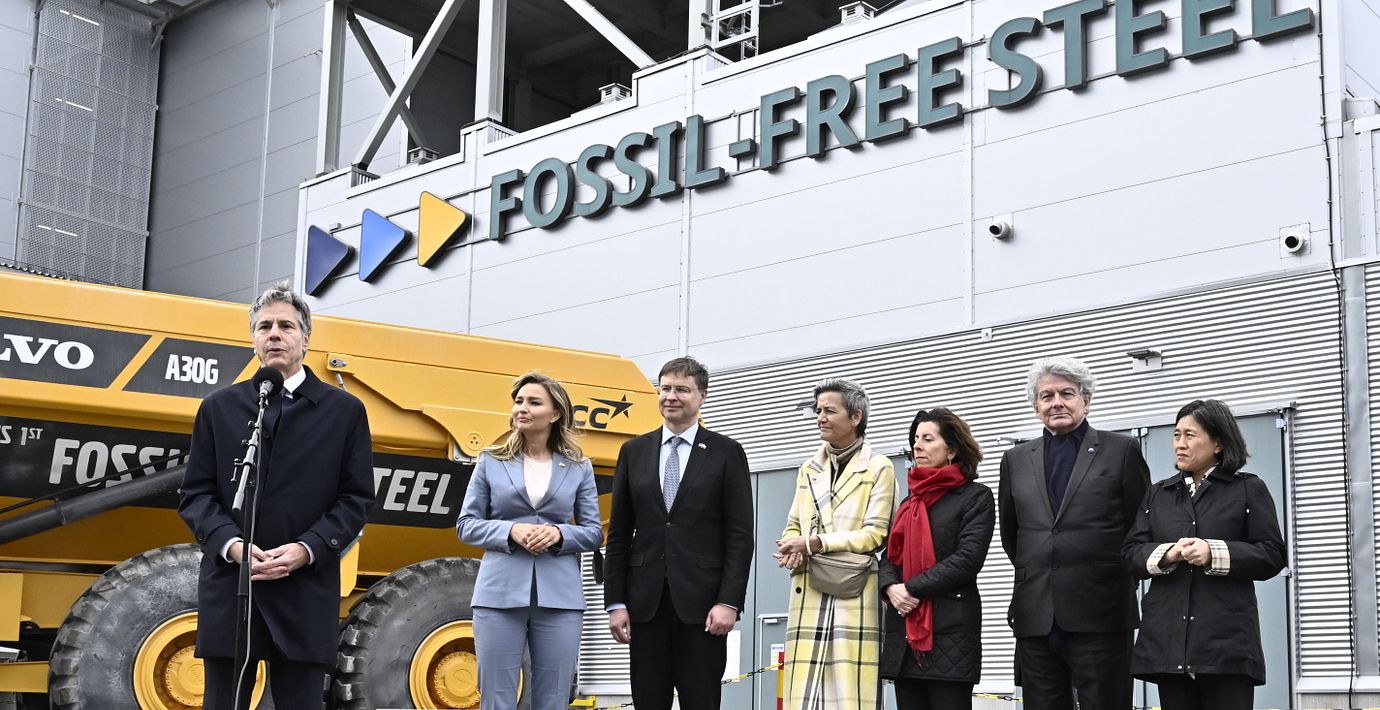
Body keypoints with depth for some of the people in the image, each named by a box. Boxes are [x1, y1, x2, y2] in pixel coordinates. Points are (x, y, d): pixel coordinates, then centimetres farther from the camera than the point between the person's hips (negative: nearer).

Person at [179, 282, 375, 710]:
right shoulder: (218, 409, 12)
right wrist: (232, 544, -11)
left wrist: (306, 549, -11)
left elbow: (357, 498, 3)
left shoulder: (344, 411, 8)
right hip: (229, 590, 1)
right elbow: (196, 493, 7)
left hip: (306, 593, -1)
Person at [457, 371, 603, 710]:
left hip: (560, 596, 1)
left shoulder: (579, 468, 8)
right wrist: (510, 531, -12)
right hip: (500, 593, -1)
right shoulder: (491, 461, 6)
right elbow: (466, 525, 5)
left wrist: (559, 534, -12)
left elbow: (594, 533, 8)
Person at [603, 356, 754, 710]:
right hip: (646, 601, 3)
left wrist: (729, 602, -11)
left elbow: (740, 535, -2)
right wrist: (615, 602, 3)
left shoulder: (726, 452, 2)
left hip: (701, 601, -3)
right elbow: (619, 534, 10)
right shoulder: (634, 452, 11)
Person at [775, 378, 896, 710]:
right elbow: (794, 527, 18)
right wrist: (794, 551, -6)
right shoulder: (809, 469, 19)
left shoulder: (878, 468, 2)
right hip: (809, 594, 5)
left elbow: (874, 534, -7)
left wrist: (814, 543, -12)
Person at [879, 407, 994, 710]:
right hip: (903, 630, 6)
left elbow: (968, 558, -12)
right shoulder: (910, 501, 21)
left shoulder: (976, 497, 0)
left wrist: (913, 588, -14)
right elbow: (890, 555, 14)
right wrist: (891, 587, -8)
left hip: (950, 630, -6)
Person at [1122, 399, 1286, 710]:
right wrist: (1165, 555, -11)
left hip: (1227, 639, -3)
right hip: (1168, 638, 3)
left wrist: (1215, 553, -14)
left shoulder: (1248, 489, 7)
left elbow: (1272, 556, 0)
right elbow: (1131, 553, 10)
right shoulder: (1157, 494, 17)